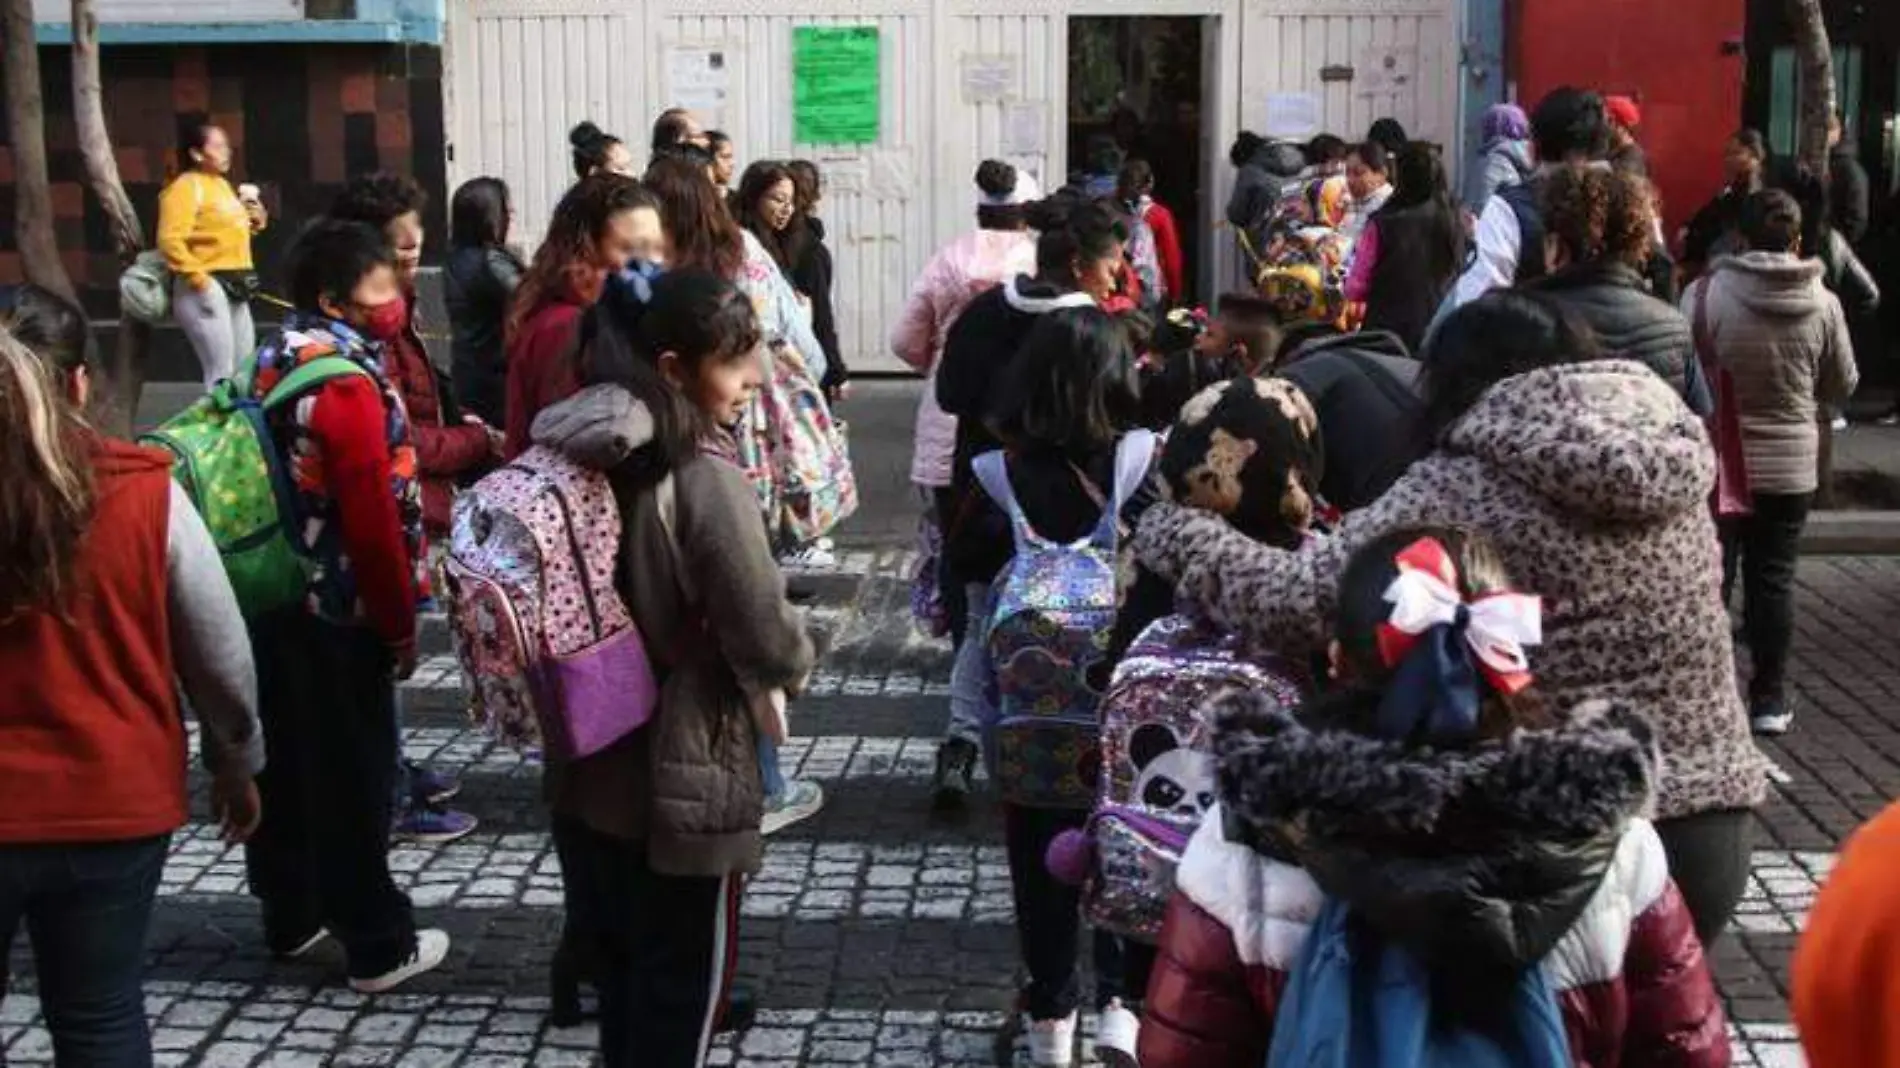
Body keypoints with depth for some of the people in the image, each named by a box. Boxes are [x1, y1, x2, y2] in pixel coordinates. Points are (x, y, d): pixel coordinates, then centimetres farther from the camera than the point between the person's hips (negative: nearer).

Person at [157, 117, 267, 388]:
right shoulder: (185, 187, -10)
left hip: (234, 286, 9)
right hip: (207, 287, -9)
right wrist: (198, 279, -24)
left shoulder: (222, 185, 17)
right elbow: (170, 241, -21)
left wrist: (255, 221, 11)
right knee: (221, 374, -13)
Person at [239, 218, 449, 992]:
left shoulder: (272, 364, 7)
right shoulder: (347, 381, -20)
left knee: (284, 759, 18)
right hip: (339, 611, -8)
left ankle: (292, 915, 33)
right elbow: (373, 517, -21)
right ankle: (379, 946, 12)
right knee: (352, 775, 1)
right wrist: (400, 623, -11)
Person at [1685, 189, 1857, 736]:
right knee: (1773, 582, 10)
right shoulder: (1823, 303, -8)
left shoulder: (1706, 293, -15)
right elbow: (1842, 386, 4)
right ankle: (1769, 699, 15)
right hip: (1790, 466, 1)